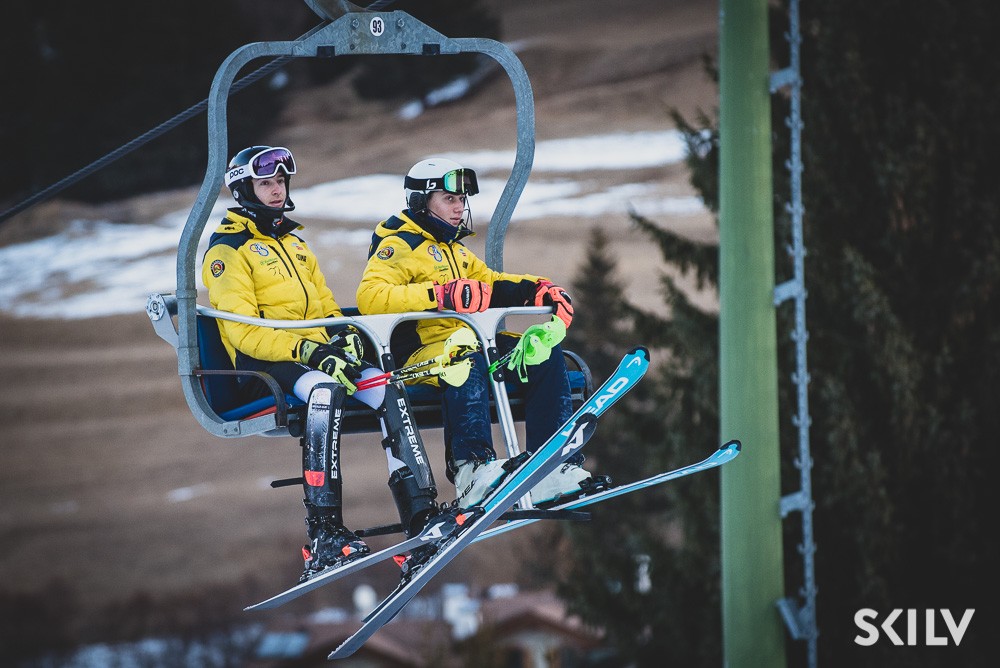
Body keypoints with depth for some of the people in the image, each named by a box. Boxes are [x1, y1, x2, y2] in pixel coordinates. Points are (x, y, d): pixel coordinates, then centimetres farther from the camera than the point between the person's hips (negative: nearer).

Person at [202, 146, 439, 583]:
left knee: (389, 391, -18)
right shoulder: (228, 250, -2)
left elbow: (326, 306, 25)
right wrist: (307, 352, -24)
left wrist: (345, 338, 0)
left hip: (317, 352, 7)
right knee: (325, 391, -37)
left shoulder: (293, 243, 24)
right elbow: (243, 331, -13)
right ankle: (324, 536, -44)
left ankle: (421, 515, -24)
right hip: (263, 365, -7)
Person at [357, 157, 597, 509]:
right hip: (418, 350, -8)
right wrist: (441, 295, -29)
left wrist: (539, 290, 9)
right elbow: (370, 297, -18)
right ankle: (472, 468, -50)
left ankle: (552, 468, -14)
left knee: (545, 355, -8)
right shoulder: (399, 244, -3)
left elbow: (489, 283, 29)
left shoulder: (454, 250, 26)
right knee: (467, 360, -39)